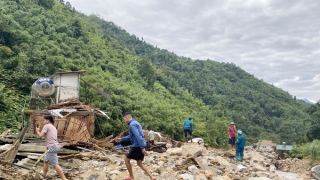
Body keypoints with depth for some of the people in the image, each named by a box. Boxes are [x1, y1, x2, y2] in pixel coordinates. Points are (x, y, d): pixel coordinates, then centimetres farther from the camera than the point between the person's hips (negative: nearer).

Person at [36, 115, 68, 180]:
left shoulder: (46, 126, -5)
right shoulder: (53, 127, 22)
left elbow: (40, 135, -12)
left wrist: (37, 130, 7)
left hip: (52, 147, -10)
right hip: (54, 146, 10)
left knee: (55, 165, -9)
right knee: (45, 161, 21)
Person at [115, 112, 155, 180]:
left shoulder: (132, 124, -14)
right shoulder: (135, 123, 19)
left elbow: (138, 136, -24)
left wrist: (142, 147, -29)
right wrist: (121, 139, 23)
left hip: (137, 146, -9)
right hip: (141, 146, 9)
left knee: (126, 160, 8)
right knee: (139, 163, 13)